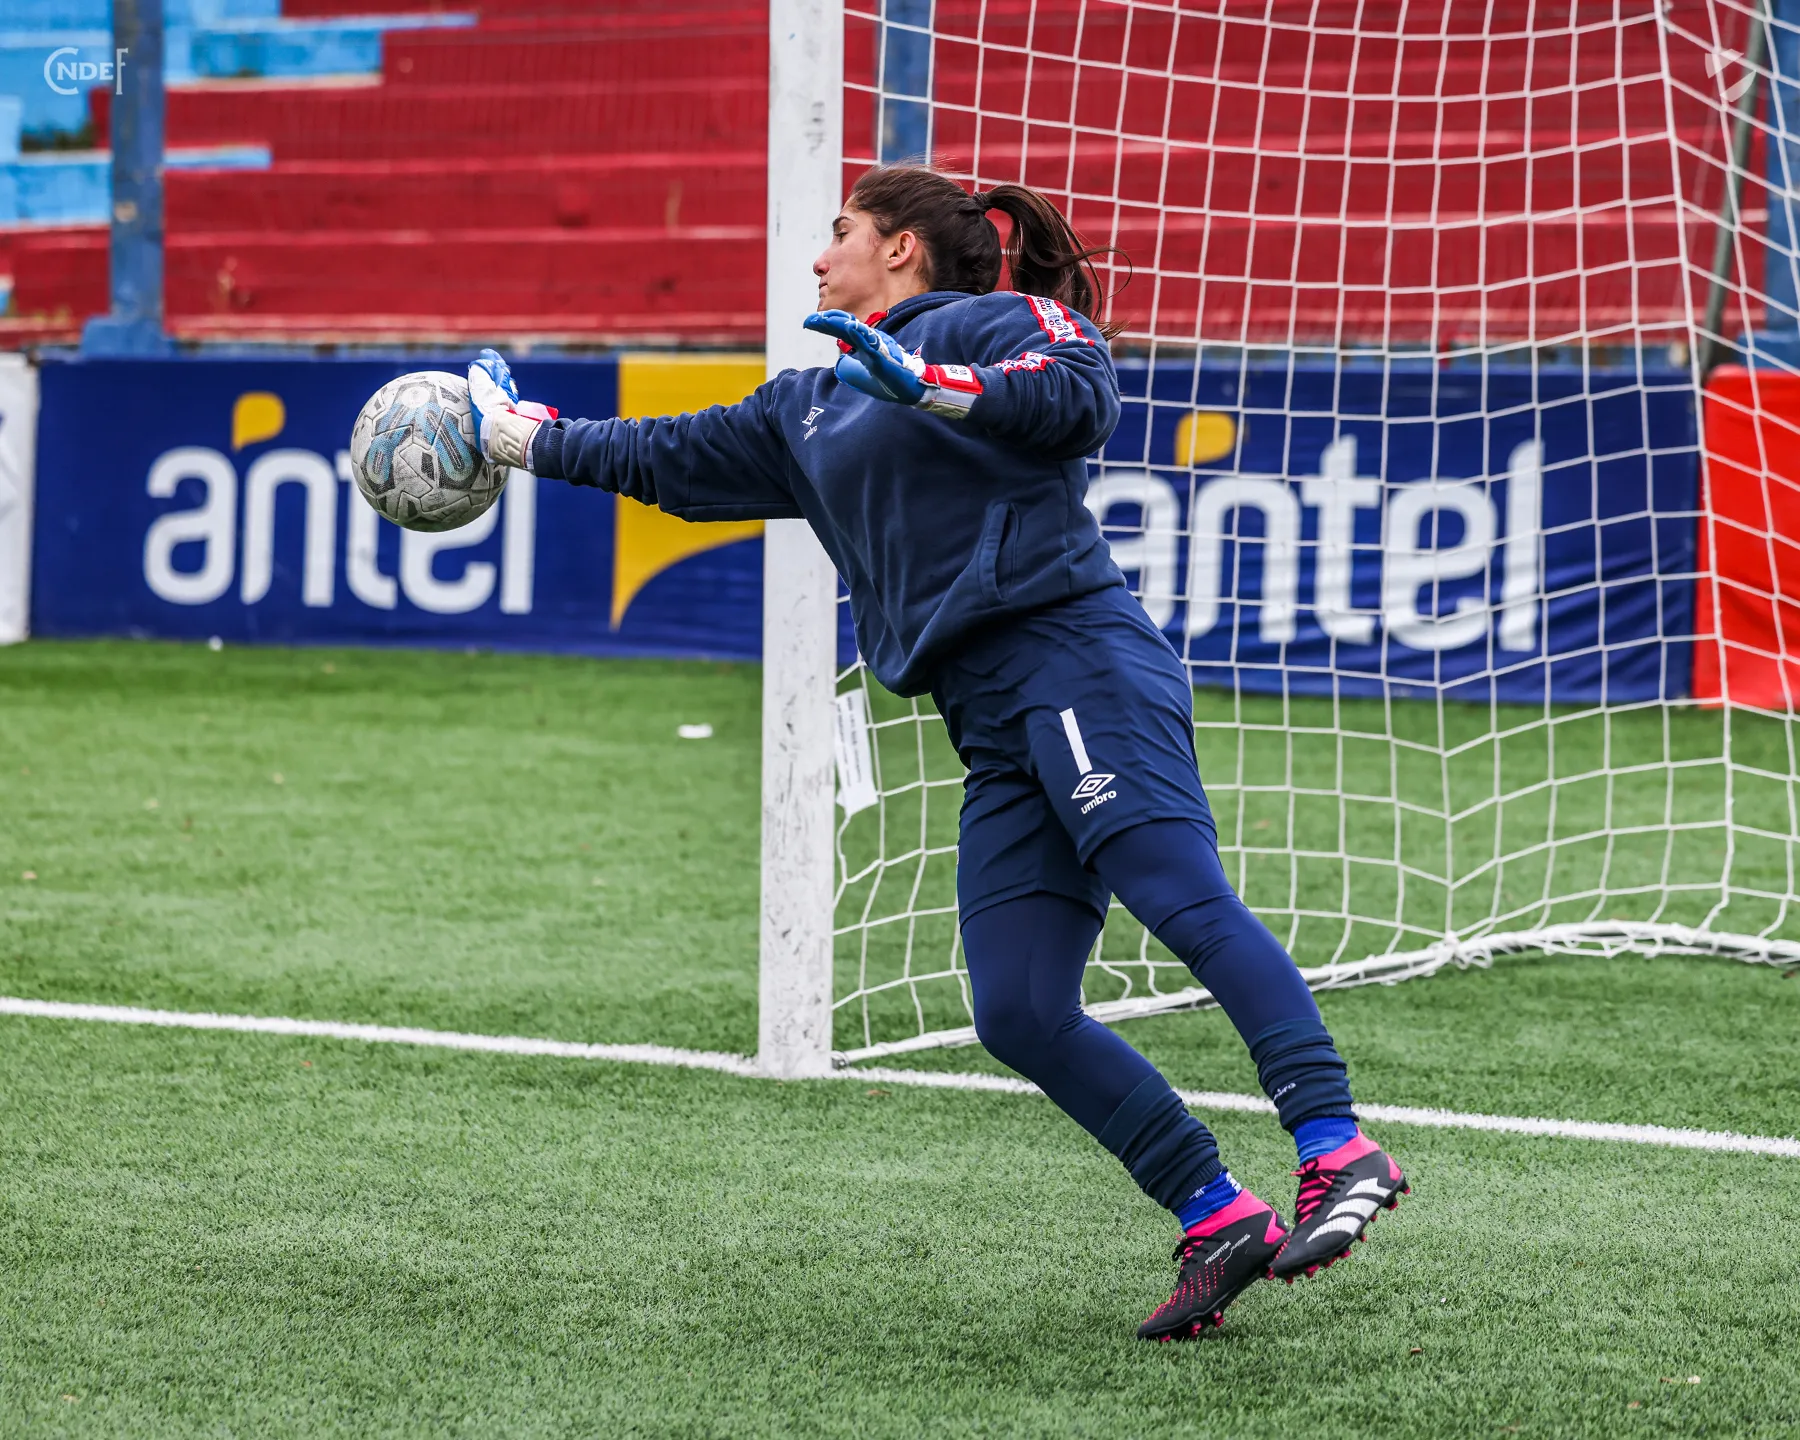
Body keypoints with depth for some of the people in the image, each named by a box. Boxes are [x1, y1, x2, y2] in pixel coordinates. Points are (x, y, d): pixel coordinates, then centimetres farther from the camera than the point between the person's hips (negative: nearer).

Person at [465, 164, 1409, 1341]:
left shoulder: (985, 321, 7)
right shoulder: (809, 411, 30)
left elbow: (1082, 400, -12)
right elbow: (671, 459, 41)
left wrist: (930, 383, -20)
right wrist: (530, 440, 46)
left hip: (1074, 654, -7)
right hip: (995, 732, 7)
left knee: (1187, 899, -25)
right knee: (1020, 1013, -7)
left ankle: (1340, 1151, -34)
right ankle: (1223, 1224, -6)